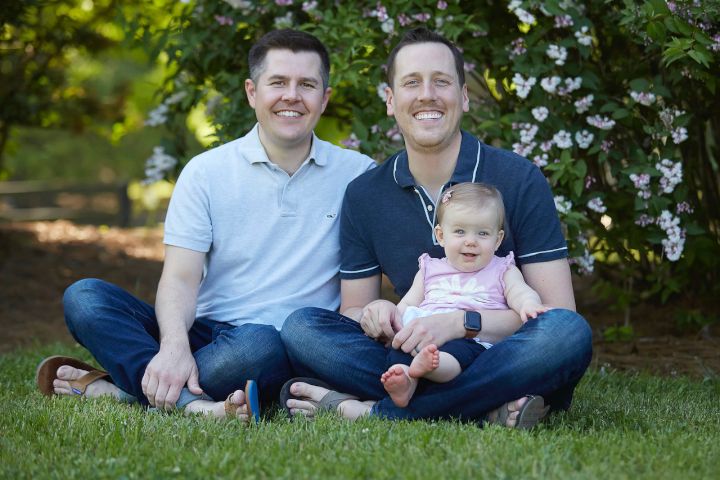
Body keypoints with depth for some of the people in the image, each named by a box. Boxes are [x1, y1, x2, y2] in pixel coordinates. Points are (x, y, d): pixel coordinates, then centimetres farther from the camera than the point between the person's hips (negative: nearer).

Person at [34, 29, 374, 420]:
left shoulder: (358, 176, 6)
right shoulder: (207, 171, 6)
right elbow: (181, 278, -5)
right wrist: (174, 344, -25)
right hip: (205, 332, 2)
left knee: (261, 344, -39)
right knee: (84, 297, -20)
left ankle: (117, 387, -24)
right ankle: (193, 403, -38)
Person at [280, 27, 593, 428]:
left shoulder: (519, 180, -3)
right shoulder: (364, 195, 7)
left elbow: (557, 310, -7)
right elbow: (352, 310, 11)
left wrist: (461, 323, -22)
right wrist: (373, 315, -15)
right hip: (415, 362, 2)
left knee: (569, 332, -33)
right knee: (301, 327, -18)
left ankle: (369, 410, -33)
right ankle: (484, 409, -32)